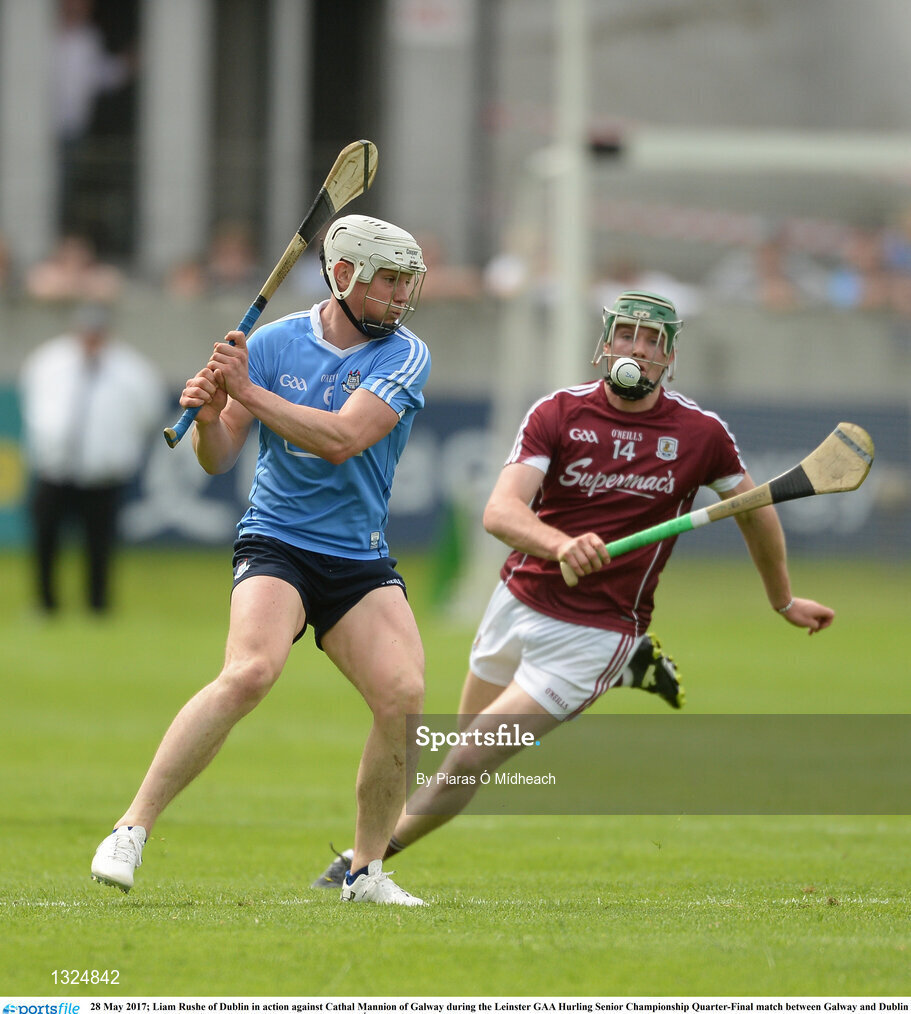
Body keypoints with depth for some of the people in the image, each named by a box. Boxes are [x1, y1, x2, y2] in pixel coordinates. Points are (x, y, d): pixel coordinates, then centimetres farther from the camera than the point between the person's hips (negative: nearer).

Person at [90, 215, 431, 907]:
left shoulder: (405, 356, -3)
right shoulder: (274, 344, 1)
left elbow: (341, 439, -18)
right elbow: (219, 459, 3)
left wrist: (247, 391, -20)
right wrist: (209, 417, -19)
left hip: (361, 559, 2)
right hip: (275, 541, -2)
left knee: (405, 695, -17)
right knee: (251, 671, -29)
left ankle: (367, 870, 2)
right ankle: (132, 830, -24)